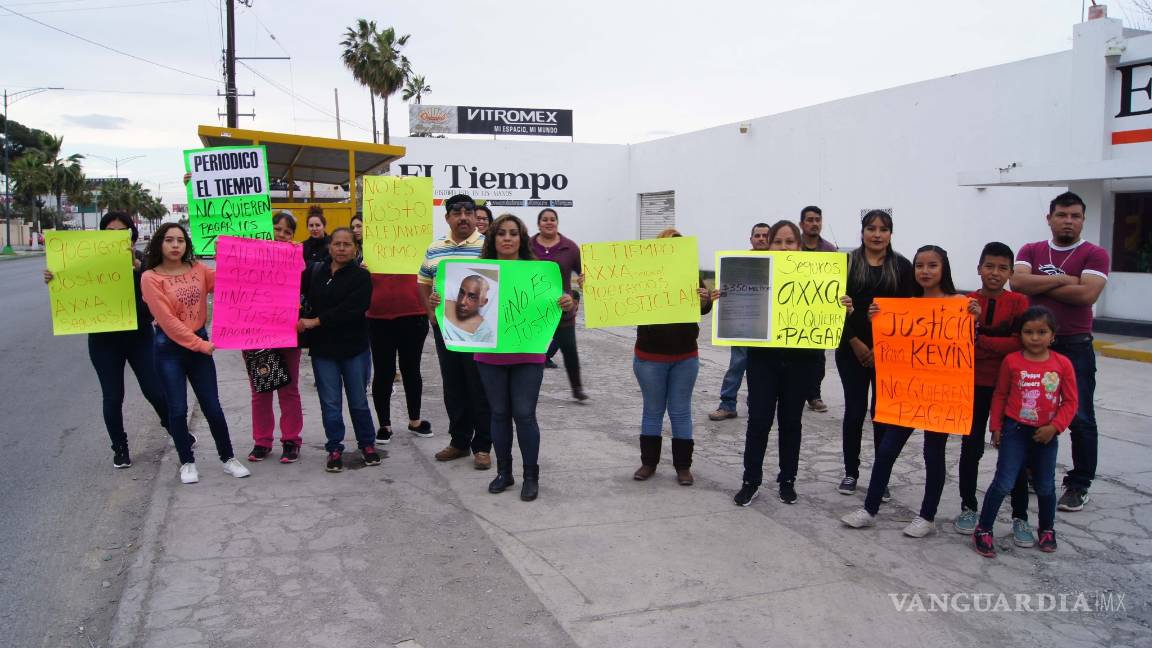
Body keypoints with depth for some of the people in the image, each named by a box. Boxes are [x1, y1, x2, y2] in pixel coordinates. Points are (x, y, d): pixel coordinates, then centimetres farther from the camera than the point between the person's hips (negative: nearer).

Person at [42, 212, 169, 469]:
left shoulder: (142, 261, -3)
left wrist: (136, 266, -32)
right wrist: (53, 281, -15)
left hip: (139, 335, -1)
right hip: (104, 340, 1)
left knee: (155, 391, 2)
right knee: (112, 397, 6)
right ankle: (120, 448, 24)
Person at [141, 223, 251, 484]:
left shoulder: (198, 269, 4)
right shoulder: (150, 278, -8)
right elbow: (167, 320, -13)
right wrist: (199, 344, -14)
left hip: (199, 343, 3)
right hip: (169, 348, -3)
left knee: (212, 406, 7)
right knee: (177, 409, 4)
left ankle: (228, 458, 19)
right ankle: (187, 462, 19)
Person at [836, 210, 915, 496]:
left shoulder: (902, 266, 2)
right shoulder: (847, 262, 2)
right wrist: (855, 343, -10)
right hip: (852, 349, 0)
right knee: (854, 410, 4)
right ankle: (850, 472, 18)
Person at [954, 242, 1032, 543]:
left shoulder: (1019, 302, -5)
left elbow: (1022, 343, -14)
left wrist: (980, 341, -19)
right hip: (974, 385, 1)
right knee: (971, 448, 8)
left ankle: (1020, 518, 16)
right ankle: (968, 508, 23)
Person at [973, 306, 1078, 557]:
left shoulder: (1063, 364, -4)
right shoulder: (1011, 361, -6)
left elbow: (1070, 401, -1)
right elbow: (1000, 395, 3)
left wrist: (1054, 426, -12)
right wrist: (996, 427, 2)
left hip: (1046, 434, 2)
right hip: (1015, 430, -2)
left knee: (1045, 486, 15)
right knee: (1003, 483, -6)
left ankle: (1047, 529, 37)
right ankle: (983, 530, 5)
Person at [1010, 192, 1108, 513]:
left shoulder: (1095, 254, -3)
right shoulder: (1030, 251, 6)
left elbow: (1087, 294, -18)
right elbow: (1017, 282, -12)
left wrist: (1038, 285, -11)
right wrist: (1062, 280, -15)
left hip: (1075, 347, -3)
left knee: (1081, 419, 0)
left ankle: (1079, 485, 12)